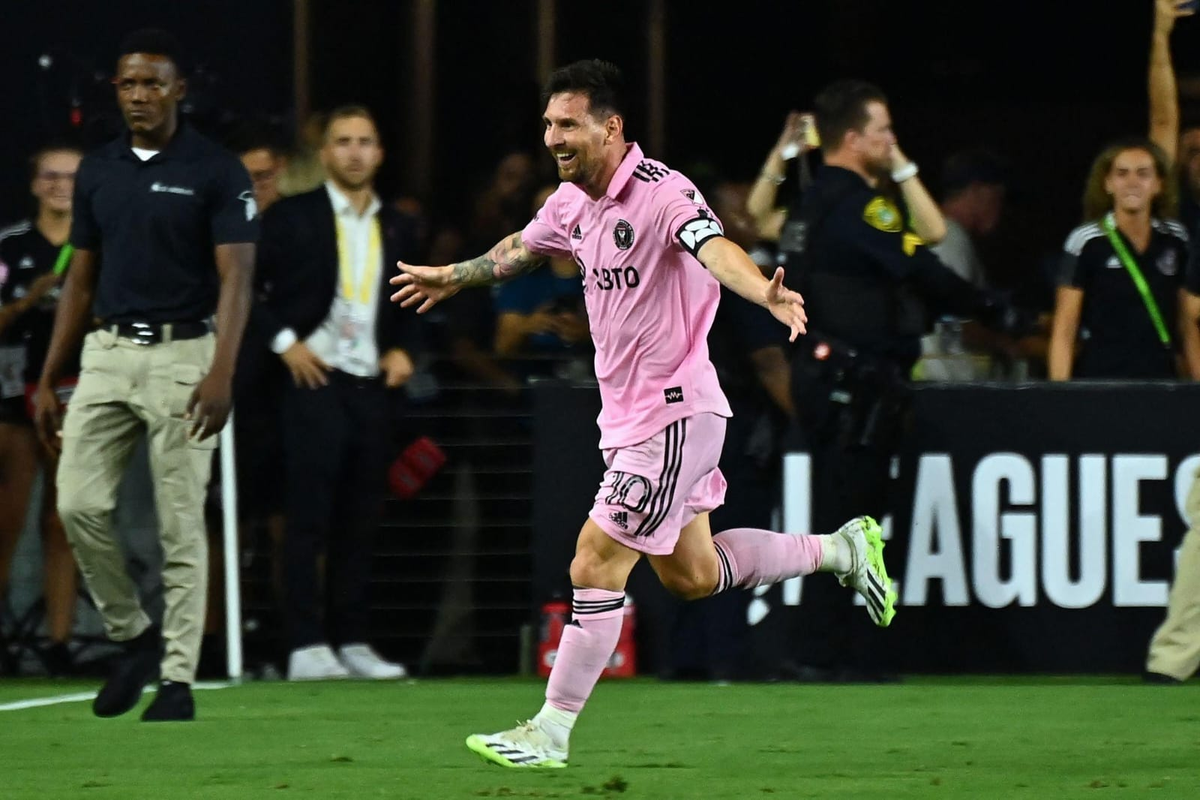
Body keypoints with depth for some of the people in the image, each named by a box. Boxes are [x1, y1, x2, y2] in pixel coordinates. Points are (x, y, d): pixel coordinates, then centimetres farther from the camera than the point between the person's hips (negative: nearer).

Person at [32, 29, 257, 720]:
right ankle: (132, 635, 15)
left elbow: (236, 278, -13)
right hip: (107, 355, 5)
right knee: (81, 506, -5)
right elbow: (81, 279, 14)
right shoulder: (98, 171, 9)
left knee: (180, 526, -2)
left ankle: (179, 679, 2)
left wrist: (222, 373, -26)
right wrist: (49, 381, 11)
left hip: (182, 357, -5)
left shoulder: (217, 171, -7)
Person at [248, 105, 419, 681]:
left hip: (372, 384, 5)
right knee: (309, 518, -7)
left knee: (359, 522, 6)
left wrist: (402, 350, 7)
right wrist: (284, 341, -9)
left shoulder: (397, 230, 14)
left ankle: (353, 643, 11)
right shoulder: (293, 218, -1)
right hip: (314, 379, -5)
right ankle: (306, 647, -8)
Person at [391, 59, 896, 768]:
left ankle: (550, 734, -1)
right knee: (692, 574, 17)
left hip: (674, 412, -9)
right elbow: (521, 249, 28)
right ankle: (843, 549, 33)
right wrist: (452, 277, 44)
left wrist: (765, 293, -60)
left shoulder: (662, 192, -20)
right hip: (628, 414, 9)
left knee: (596, 566, -9)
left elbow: (715, 247, -40)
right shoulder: (574, 201, 5)